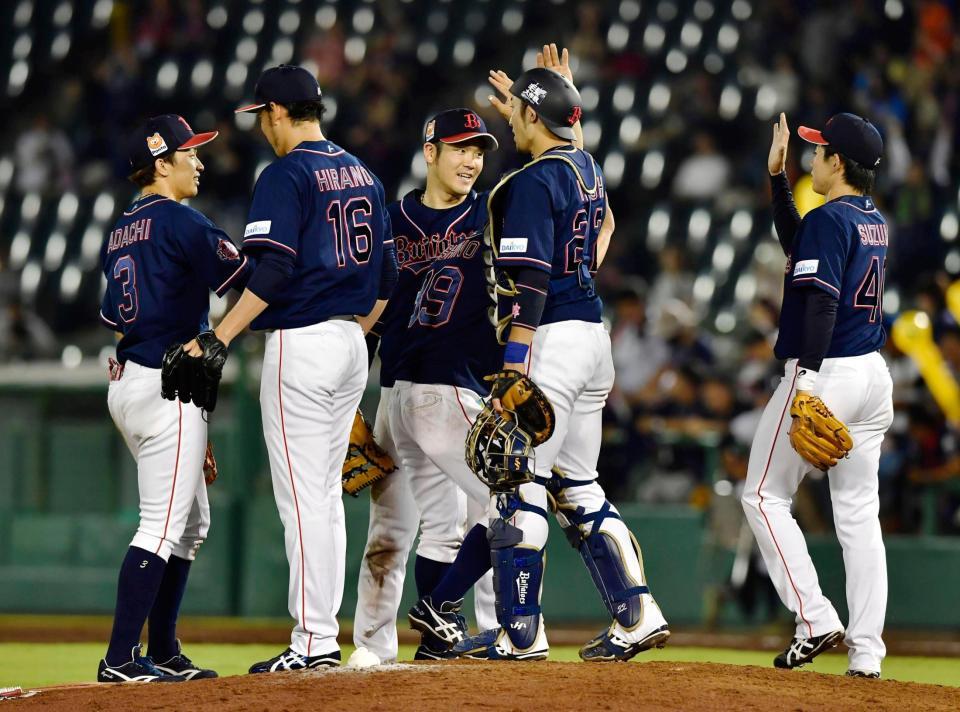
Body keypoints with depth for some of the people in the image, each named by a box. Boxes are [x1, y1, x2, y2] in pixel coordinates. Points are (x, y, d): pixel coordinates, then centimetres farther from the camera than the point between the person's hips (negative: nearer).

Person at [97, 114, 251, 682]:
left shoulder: (121, 231, 16)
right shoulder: (181, 221, -10)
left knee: (192, 523, 17)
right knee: (163, 526, -10)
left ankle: (164, 653, 18)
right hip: (167, 384, -9)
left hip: (126, 381, 9)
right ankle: (120, 659, -13)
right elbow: (244, 277, -16)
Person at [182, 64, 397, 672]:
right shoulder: (361, 173, 14)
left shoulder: (287, 174, -12)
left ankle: (314, 640, -9)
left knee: (302, 498, -7)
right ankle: (323, 637, 14)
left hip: (301, 343, -8)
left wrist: (217, 339, -18)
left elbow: (274, 272, -20)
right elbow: (387, 273, 16)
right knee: (326, 494, 13)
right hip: (352, 345, 8)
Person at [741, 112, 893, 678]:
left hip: (826, 374, -8)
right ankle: (866, 651, 2)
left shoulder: (829, 219, -13)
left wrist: (807, 382, -27)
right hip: (874, 376, 8)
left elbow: (821, 303, -23)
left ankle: (816, 620, -5)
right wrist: (777, 175, 28)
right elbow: (800, 247, 29)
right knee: (858, 512, 7)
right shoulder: (874, 221, 14)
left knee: (765, 496, 4)